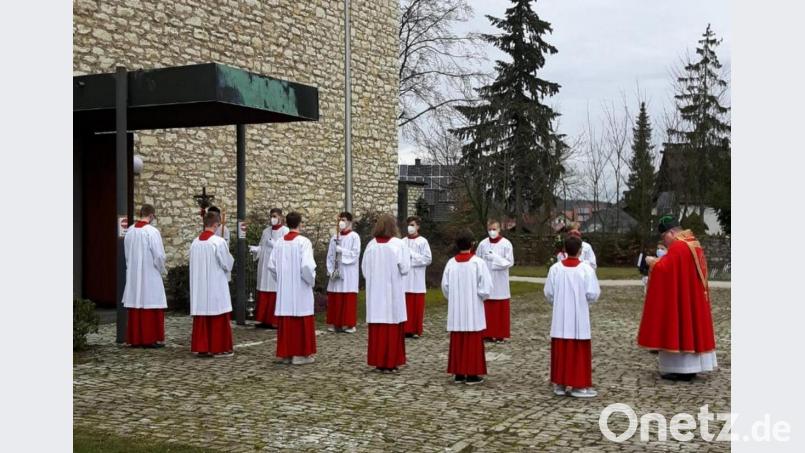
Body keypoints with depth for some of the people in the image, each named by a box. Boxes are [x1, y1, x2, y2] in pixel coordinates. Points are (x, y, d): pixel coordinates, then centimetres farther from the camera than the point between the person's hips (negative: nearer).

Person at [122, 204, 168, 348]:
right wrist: (163, 270, 1)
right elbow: (159, 255, -16)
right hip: (150, 276, -6)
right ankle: (151, 338, 2)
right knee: (151, 307, 0)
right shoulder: (152, 231, -15)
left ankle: (135, 338, 14)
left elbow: (127, 254, 11)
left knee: (135, 306, 10)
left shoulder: (130, 231, 4)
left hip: (133, 276, 6)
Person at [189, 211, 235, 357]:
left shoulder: (195, 242, 2)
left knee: (202, 316, 11)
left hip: (199, 285, 6)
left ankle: (201, 347, 15)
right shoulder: (218, 241, -15)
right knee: (218, 317, 2)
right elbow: (228, 264, -9)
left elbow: (194, 265, 10)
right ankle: (219, 348, 6)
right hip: (216, 285, -6)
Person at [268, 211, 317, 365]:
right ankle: (300, 354, 3)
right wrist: (311, 280, -4)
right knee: (301, 322, 2)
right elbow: (307, 266, -21)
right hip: (300, 288, -5)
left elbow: (271, 266, 5)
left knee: (285, 322, 10)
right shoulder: (303, 242, -13)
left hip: (284, 289, 5)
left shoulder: (279, 243, 3)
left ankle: (285, 353, 14)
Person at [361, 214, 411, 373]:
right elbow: (405, 268, -10)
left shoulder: (371, 244, 0)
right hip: (393, 291, -3)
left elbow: (364, 269, 6)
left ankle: (378, 361, 12)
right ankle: (391, 362, 5)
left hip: (375, 291, 3)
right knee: (393, 327, 3)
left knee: (377, 328, 8)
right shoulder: (398, 244, -10)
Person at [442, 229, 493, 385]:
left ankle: (458, 373, 13)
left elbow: (445, 286, 3)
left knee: (457, 342, 10)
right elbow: (486, 286, -14)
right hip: (473, 310, -4)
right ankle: (472, 374, 4)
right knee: (473, 342, 3)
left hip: (456, 310, 4)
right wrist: (480, 297, 4)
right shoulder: (478, 262, -12)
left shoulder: (451, 263, -1)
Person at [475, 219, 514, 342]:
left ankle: (500, 334, 8)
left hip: (500, 282, -2)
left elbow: (510, 262, -7)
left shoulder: (506, 244, -4)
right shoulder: (483, 244, 5)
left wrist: (495, 259, -16)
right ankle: (487, 333, 11)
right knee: (486, 308, 2)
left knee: (500, 309, 1)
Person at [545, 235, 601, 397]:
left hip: (560, 318, 3)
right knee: (579, 352, 4)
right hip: (579, 318, -3)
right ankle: (578, 385, 6)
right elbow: (593, 294, -13)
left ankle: (559, 384, 16)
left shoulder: (555, 268, -4)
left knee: (560, 351, 10)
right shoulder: (586, 269, -12)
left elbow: (548, 293, 0)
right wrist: (584, 300, 9)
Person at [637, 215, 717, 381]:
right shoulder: (694, 245, 12)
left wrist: (653, 262, -4)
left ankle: (681, 369, -2)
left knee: (678, 327, -4)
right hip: (694, 297, 10)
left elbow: (665, 269, -21)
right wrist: (660, 262, 15)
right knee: (691, 325, 12)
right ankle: (691, 367, 18)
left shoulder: (677, 247, -17)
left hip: (679, 298, -10)